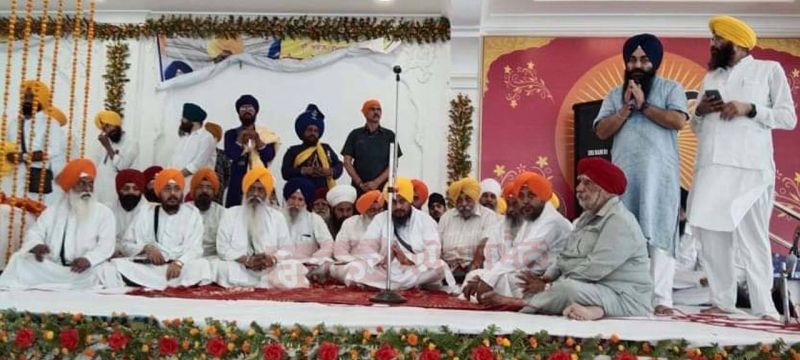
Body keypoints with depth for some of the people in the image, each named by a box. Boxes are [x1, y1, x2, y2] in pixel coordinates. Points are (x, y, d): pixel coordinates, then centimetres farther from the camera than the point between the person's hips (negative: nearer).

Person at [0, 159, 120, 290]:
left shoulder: (104, 213, 5)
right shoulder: (53, 211, 17)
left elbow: (106, 245, -6)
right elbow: (35, 233, 8)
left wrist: (88, 259, -27)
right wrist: (37, 246, -18)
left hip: (88, 269, -4)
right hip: (50, 267, 4)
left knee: (104, 272, -34)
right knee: (20, 259, -14)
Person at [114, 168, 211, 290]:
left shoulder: (192, 214, 9)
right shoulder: (146, 213, 14)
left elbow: (194, 248, -3)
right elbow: (126, 245, 12)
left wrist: (179, 262, -24)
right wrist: (146, 247, -10)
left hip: (181, 268, -2)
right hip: (147, 268, 2)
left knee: (201, 265, -33)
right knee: (118, 265, -27)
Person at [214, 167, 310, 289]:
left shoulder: (277, 216, 13)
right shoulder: (230, 214, 10)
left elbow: (286, 250, 7)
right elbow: (223, 249, 1)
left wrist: (272, 259, -16)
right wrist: (247, 260, -16)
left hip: (271, 269, 1)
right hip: (239, 269, -1)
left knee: (294, 268, -28)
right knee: (219, 267, -34)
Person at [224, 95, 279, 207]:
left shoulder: (266, 134, 11)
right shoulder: (231, 134, 11)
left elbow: (269, 156, -3)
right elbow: (231, 155, -5)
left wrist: (257, 140, -14)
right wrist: (241, 139, -17)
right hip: (238, 182, 1)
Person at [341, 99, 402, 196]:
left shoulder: (389, 135, 9)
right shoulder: (355, 134, 10)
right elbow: (347, 162, 6)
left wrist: (377, 182, -9)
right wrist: (360, 183, -6)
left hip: (383, 187, 0)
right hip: (359, 189, 0)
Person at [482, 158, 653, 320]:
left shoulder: (620, 221, -14)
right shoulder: (587, 217, 17)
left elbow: (594, 269, -22)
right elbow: (566, 257, 16)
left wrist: (549, 287, -18)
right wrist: (545, 278, -4)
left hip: (622, 298, -9)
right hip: (586, 292, 9)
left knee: (568, 288, -32)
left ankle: (520, 302, -14)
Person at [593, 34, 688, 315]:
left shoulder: (670, 88, 10)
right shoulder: (615, 95, 17)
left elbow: (678, 121, -7)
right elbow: (601, 131, 5)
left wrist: (643, 105, -6)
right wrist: (627, 107, -5)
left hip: (659, 173, -2)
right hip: (623, 173, 3)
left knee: (658, 233, -6)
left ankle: (662, 298, -7)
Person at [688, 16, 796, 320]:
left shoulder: (769, 70, 10)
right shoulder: (710, 78, 23)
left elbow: (788, 118, 3)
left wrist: (749, 108, -9)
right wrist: (700, 111, 3)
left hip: (749, 167, -5)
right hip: (710, 166, 5)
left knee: (753, 237, -6)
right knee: (710, 232, 2)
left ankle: (764, 307, 0)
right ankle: (722, 301, 10)